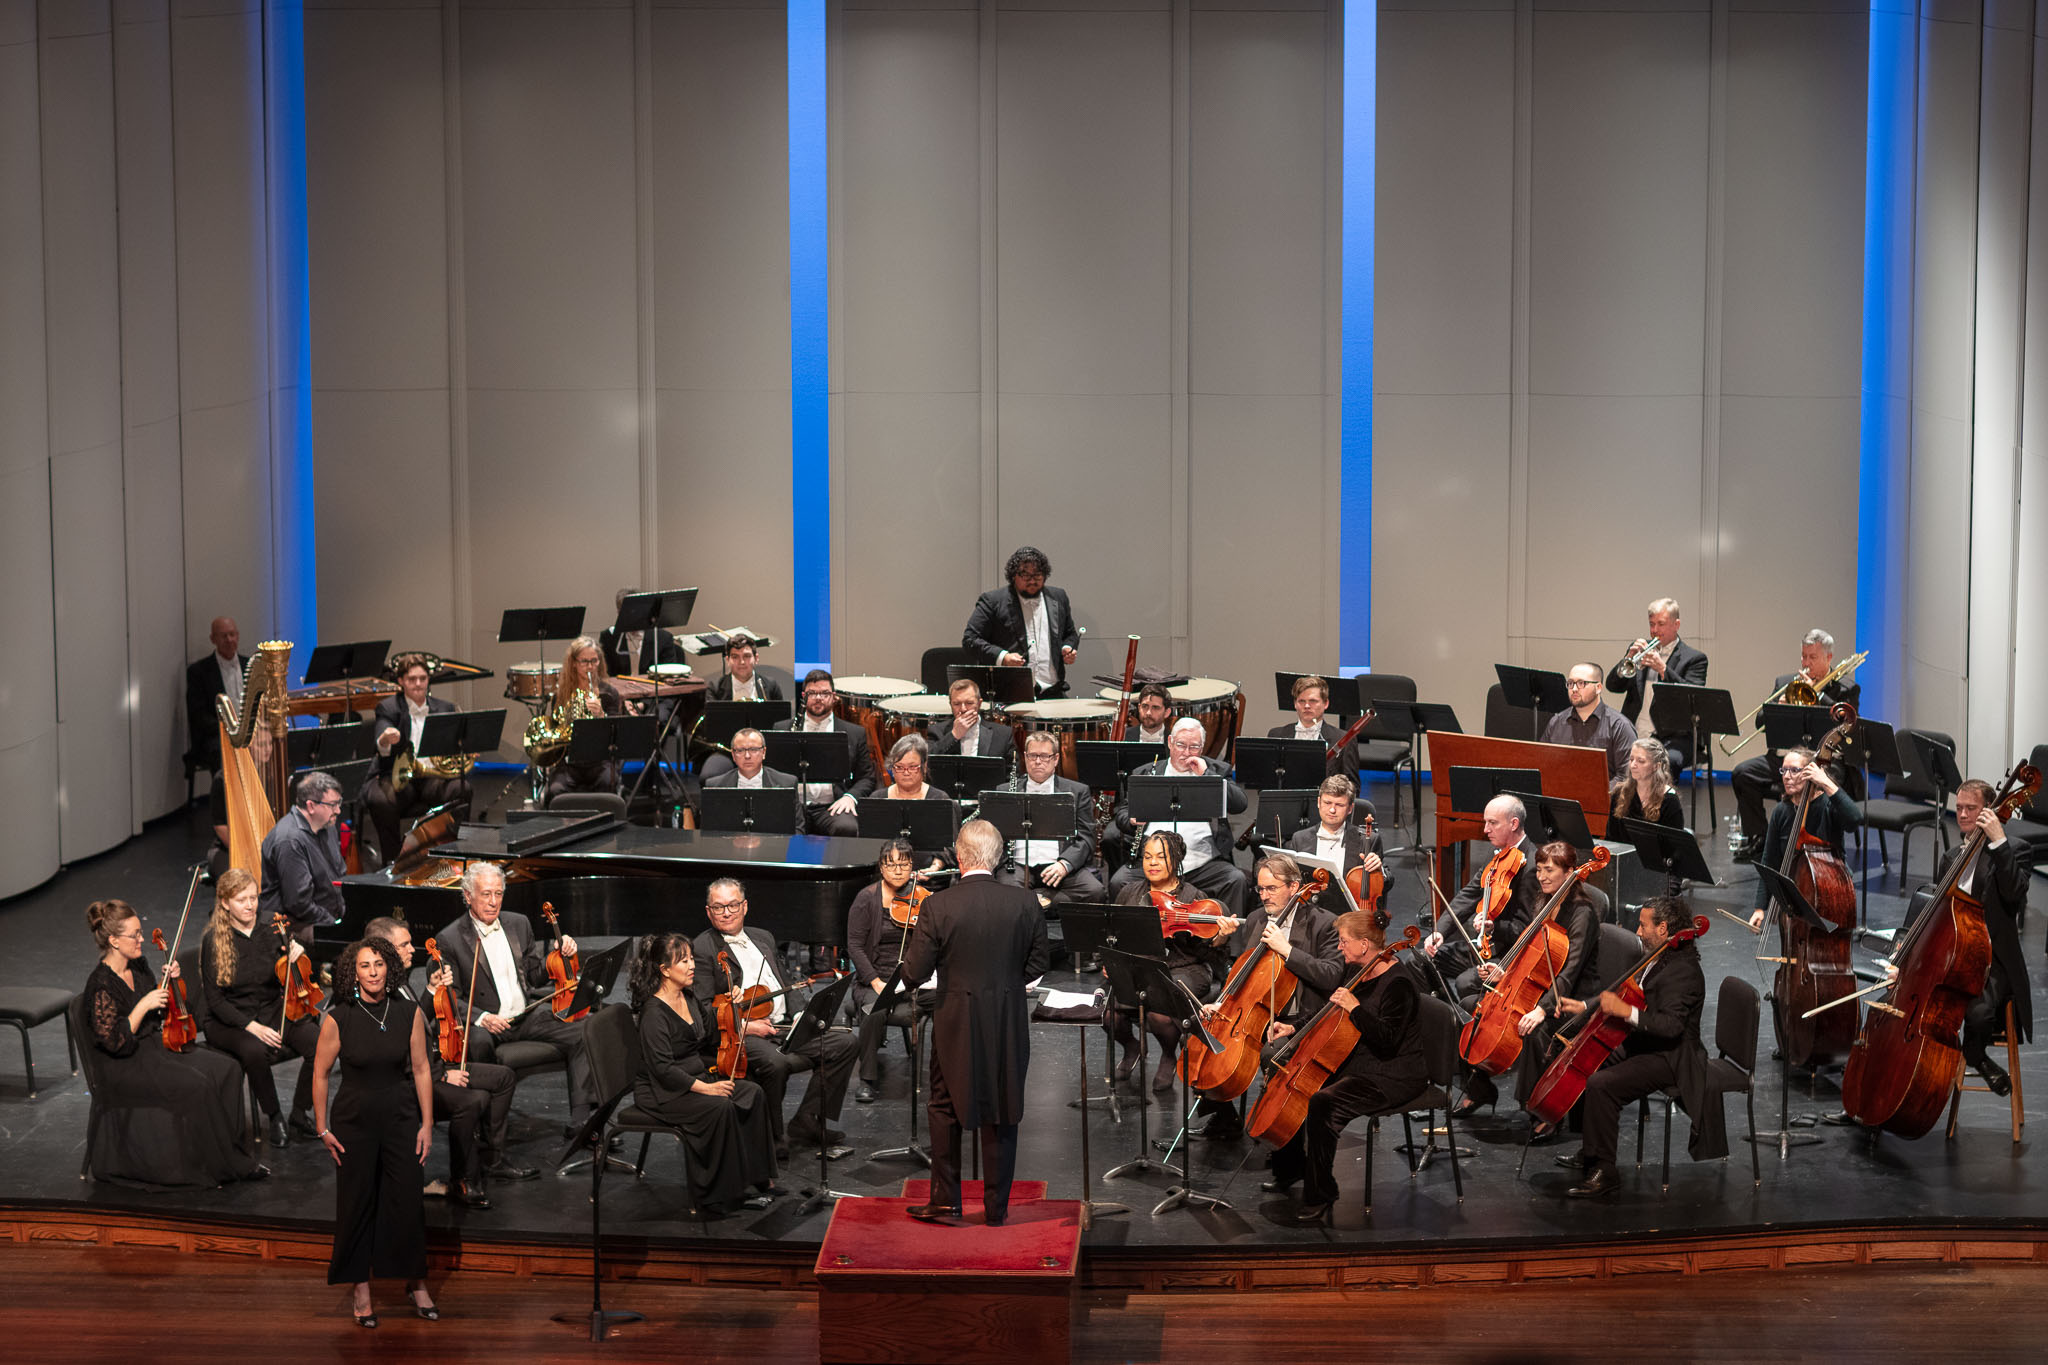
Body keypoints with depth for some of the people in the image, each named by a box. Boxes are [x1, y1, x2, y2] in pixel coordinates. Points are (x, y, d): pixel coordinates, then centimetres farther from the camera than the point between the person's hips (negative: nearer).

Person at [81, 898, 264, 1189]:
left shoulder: (138, 966, 6)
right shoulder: (101, 984, -19)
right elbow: (114, 1041, -23)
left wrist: (168, 980, 2)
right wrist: (144, 1006, -24)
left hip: (156, 1045, 9)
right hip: (125, 1067, -9)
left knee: (226, 1068, -9)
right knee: (198, 1085, -26)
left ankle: (234, 1153, -6)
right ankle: (230, 1165, -13)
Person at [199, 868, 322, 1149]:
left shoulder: (270, 931, 2)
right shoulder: (213, 942, -8)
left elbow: (287, 985, 8)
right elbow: (215, 1000, -11)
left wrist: (296, 961, -15)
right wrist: (251, 1027, -24)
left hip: (273, 1012, 4)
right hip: (229, 1021, -4)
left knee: (318, 1041, -25)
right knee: (255, 1051, -38)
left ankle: (300, 1113, -7)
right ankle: (273, 1117, -14)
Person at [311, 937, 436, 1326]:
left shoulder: (409, 1013, -5)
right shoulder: (338, 1019, -11)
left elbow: (421, 1070, 2)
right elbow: (320, 1074, -1)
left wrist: (427, 1124, 1)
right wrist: (322, 1129, -1)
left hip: (401, 1119, 1)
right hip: (354, 1122, -1)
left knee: (409, 1203, 2)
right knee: (357, 1206, 4)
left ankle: (416, 1285, 18)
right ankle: (361, 1292, 17)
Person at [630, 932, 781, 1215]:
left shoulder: (689, 998, 8)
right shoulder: (654, 1012, -18)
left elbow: (712, 1039, 19)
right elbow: (663, 1068, -24)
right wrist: (705, 1088, -27)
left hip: (696, 1079, 8)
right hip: (662, 1093, -8)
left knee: (752, 1093, -12)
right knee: (719, 1108, -30)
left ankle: (758, 1179, -11)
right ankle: (714, 1196, -21)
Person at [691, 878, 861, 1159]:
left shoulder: (763, 939, 22)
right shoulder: (702, 949, -1)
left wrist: (799, 1016, 6)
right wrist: (744, 1025, -21)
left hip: (783, 1027, 7)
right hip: (738, 1038, -7)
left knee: (846, 1043, -8)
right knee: (775, 1062, -38)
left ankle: (806, 1124, -7)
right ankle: (773, 1138, -16)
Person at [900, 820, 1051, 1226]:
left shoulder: (938, 907, -14)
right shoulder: (1025, 904, -8)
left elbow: (916, 972, -10)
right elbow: (1038, 964, 1)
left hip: (956, 1024, -2)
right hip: (1009, 1025, 2)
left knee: (944, 1110, 14)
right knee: (1001, 1114, 12)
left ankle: (946, 1202, 16)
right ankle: (997, 1207, 17)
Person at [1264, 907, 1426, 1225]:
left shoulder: (1397, 984, -20)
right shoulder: (1355, 972, 8)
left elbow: (1386, 1040, -27)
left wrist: (1355, 1008, -30)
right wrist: (1294, 1028, 9)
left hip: (1394, 1077, -10)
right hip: (1356, 1065, 10)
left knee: (1323, 1104, -30)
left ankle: (1320, 1197, -19)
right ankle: (1292, 1168, 27)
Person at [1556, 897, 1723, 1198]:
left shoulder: (1682, 972, -22)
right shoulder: (1658, 960, 10)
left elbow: (1671, 1025, -33)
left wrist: (1627, 1011, -40)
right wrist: (1584, 1006, 18)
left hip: (1668, 1058, -11)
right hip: (1643, 1047, 11)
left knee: (1600, 1085, -27)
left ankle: (1604, 1170, -19)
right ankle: (1590, 1151, 27)